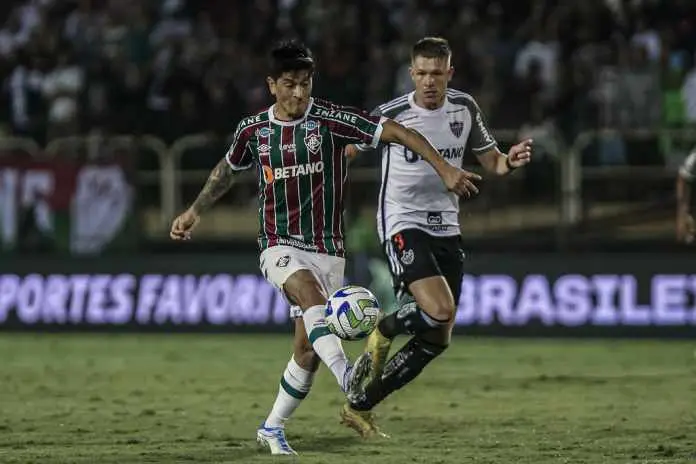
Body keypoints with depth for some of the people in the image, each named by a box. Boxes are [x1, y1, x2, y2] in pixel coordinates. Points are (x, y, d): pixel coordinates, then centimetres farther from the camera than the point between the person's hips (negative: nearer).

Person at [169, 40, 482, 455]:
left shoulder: (331, 119, -8)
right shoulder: (253, 130, 2)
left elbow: (396, 132, -14)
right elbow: (227, 170, 24)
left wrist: (444, 168, -23)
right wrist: (195, 212, 25)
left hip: (328, 249, 1)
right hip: (280, 247, -1)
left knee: (308, 349, 2)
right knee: (310, 293, -34)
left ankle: (273, 427, 23)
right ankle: (347, 376, -56)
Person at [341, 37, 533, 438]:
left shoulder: (464, 108, 3)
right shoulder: (391, 115, -10)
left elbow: (490, 161, 11)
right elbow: (343, 153, 2)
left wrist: (510, 161, -11)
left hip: (446, 228, 6)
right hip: (403, 224, -6)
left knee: (437, 339, 3)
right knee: (440, 309, -29)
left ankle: (360, 407, 14)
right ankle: (384, 332, 3)